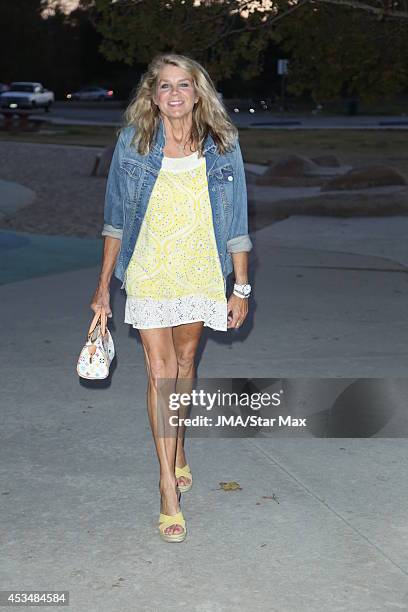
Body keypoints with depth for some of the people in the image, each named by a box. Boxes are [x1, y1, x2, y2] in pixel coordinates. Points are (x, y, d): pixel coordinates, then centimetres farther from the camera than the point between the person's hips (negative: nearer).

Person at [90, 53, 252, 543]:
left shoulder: (223, 145, -4)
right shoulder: (132, 142, -5)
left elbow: (235, 224, 0)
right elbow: (115, 220, 2)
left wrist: (241, 287, -1)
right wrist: (103, 284, 3)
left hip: (201, 273, 1)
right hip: (149, 276, -1)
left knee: (185, 362, 16)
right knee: (160, 372, -5)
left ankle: (179, 446, 39)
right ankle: (169, 485, 1)